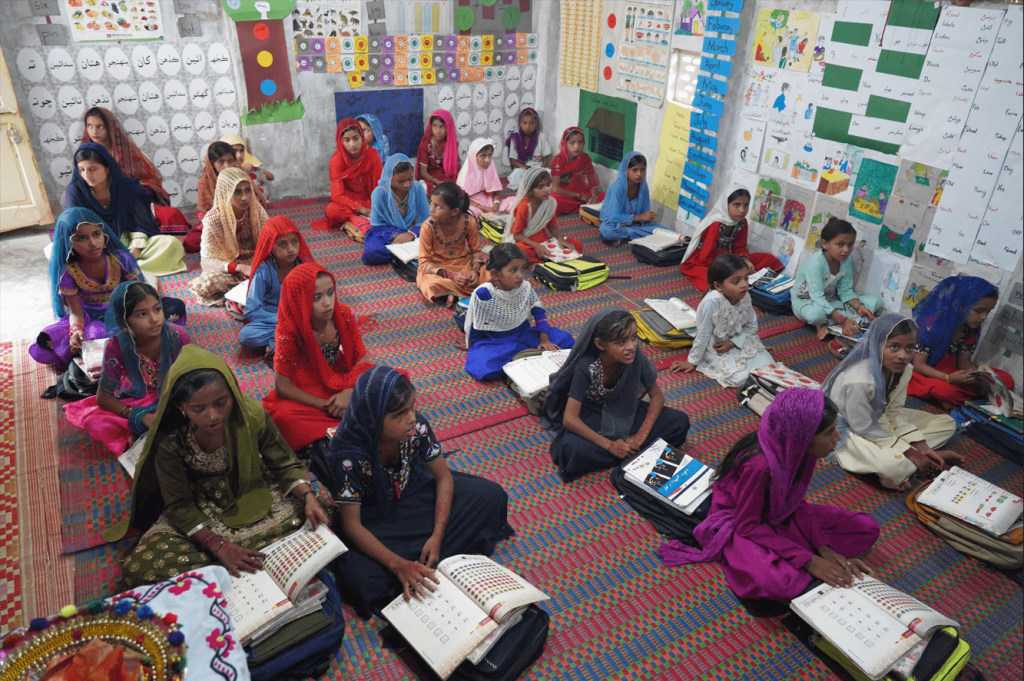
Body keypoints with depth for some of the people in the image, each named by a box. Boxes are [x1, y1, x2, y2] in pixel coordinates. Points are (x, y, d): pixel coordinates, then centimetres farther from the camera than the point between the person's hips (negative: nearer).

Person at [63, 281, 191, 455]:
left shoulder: (177, 336, -21)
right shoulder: (117, 345, -20)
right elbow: (103, 397, -13)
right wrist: (142, 417, -28)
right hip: (136, 401, 1)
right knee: (95, 424, -26)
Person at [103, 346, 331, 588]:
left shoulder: (251, 415, -21)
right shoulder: (169, 440, -22)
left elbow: (285, 466, -10)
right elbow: (179, 506, -15)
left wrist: (308, 495, -30)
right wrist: (218, 545, -29)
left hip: (252, 499, 1)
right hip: (198, 515, -1)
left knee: (314, 520, -22)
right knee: (138, 570, -23)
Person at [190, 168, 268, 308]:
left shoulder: (257, 210, -11)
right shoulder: (213, 219, -20)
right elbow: (206, 261, -23)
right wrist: (240, 268, -39)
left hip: (254, 262, 2)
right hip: (226, 266, -2)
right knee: (203, 284, -33)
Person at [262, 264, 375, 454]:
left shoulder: (344, 315, -13)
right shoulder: (289, 331, -21)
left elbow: (362, 361, -8)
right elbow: (282, 387, -17)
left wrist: (349, 392, -27)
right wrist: (325, 405, -24)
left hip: (344, 383, 3)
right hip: (307, 394, -3)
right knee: (284, 415, -35)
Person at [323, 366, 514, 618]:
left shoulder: (416, 427, -23)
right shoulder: (346, 453, -32)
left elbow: (444, 477, -11)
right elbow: (351, 524, -26)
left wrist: (436, 537, -22)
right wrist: (397, 564, -38)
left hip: (416, 494, 4)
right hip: (373, 519, -4)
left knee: (491, 494, -8)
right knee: (362, 578, -33)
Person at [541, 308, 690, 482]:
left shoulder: (635, 357, -20)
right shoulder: (586, 368, -30)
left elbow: (657, 395, -8)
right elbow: (569, 419, -30)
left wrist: (642, 434, -20)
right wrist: (609, 445, -29)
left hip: (624, 413, 4)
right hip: (591, 418, -3)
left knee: (680, 422, -13)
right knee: (572, 448, -37)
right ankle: (633, 454, -17)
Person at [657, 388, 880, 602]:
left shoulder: (799, 449, -15)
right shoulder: (760, 465, -36)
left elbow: (796, 502, 0)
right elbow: (747, 526, -24)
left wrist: (824, 549, -12)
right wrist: (809, 560, -27)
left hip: (781, 516, 7)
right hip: (738, 524, -7)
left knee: (867, 529, 0)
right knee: (774, 583, -36)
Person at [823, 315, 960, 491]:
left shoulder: (903, 369, -10)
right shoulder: (860, 381, -35)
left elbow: (894, 412, -1)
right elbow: (863, 428, -25)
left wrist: (921, 447, -10)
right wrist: (910, 452, -19)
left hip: (878, 418, 9)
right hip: (849, 429, -8)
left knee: (947, 424, 8)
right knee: (892, 466, -33)